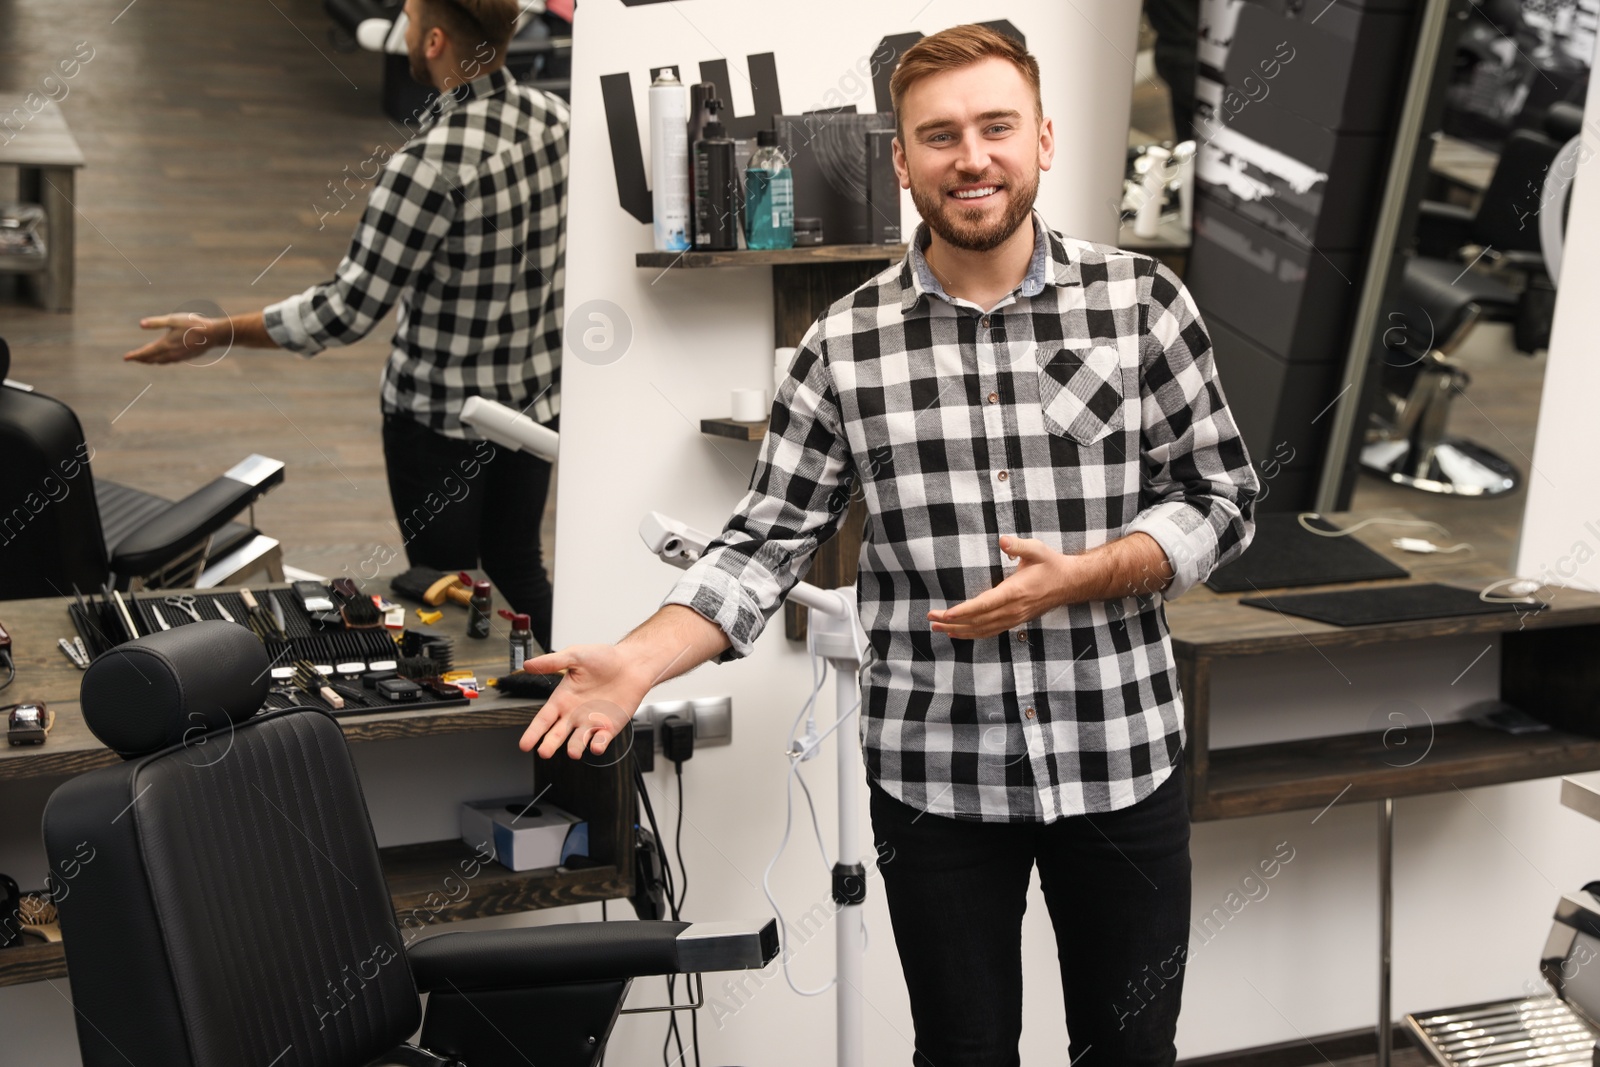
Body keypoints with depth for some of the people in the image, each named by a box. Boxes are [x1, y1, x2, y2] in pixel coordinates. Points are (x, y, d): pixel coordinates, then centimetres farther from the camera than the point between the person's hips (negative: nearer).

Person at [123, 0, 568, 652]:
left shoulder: (428, 166, -27)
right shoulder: (556, 119, -7)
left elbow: (347, 311, -23)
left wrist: (215, 335, -14)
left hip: (439, 415, -6)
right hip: (537, 402, 7)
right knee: (518, 566, 22)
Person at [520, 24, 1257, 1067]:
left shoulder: (1143, 301, -3)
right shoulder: (847, 344, -2)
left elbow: (1223, 496, 0)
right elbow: (768, 540, -2)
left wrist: (1077, 577, -16)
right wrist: (638, 663, -17)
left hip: (1120, 757, 0)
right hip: (933, 773, 0)